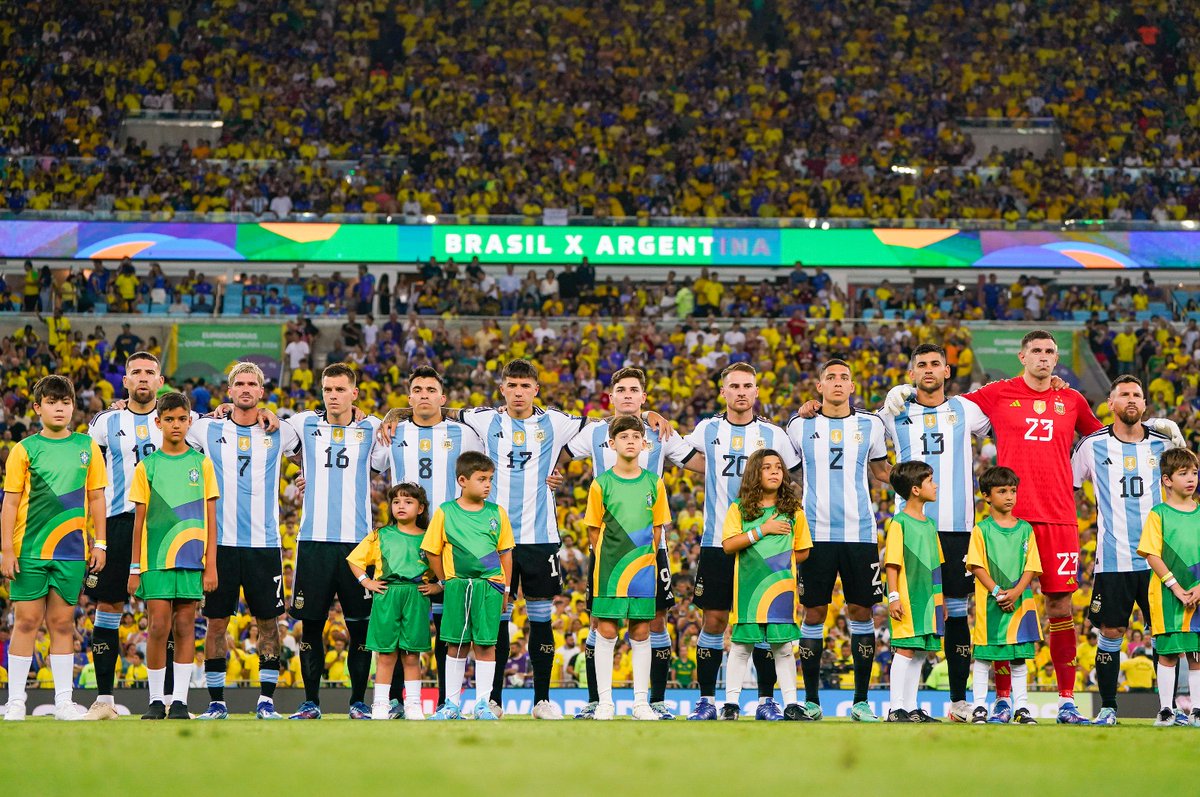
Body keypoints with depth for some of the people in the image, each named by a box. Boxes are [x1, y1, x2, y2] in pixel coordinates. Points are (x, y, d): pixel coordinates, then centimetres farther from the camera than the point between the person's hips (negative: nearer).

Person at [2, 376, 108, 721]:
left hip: (72, 550, 2)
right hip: (29, 549, -2)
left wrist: (100, 544, 6)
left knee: (63, 623, 5)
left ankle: (63, 701, 9)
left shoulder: (87, 447, 8)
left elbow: (96, 498, 11)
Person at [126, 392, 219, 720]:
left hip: (192, 558, 0)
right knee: (158, 626, -6)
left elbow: (211, 518, 7)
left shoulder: (202, 463, 7)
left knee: (185, 626, 1)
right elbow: (139, 520, 8)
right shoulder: (147, 466, 6)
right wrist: (135, 568, 4)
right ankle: (156, 701, 4)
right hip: (155, 558, 0)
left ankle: (180, 702, 5)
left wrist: (211, 564, 0)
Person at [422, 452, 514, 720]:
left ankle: (482, 703, 6)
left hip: (490, 585, 1)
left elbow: (505, 553, 10)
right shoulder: (445, 512, 1)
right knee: (456, 645, 5)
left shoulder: (497, 513, 5)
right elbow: (433, 551, 6)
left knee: (485, 645, 1)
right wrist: (445, 582, 5)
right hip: (457, 585, -1)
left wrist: (505, 588, 7)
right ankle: (451, 703, 12)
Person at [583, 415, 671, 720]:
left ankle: (641, 702, 10)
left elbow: (657, 528, 11)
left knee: (641, 632, 5)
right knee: (606, 630, -1)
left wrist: (644, 556, 2)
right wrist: (608, 557, -2)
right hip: (608, 567, -2)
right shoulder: (601, 484, -1)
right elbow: (593, 530, 4)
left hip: (644, 566, 2)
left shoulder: (654, 483, 4)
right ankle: (604, 703, 4)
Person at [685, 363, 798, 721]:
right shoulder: (707, 430, 7)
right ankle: (706, 699, 5)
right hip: (717, 541, 0)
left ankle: (767, 699, 8)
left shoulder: (773, 434, 5)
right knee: (714, 619, -1)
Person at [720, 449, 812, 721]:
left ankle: (790, 705, 7)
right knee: (741, 645, 1)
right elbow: (728, 545, -8)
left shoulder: (793, 509, 8)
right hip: (747, 586, -1)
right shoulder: (739, 508, 3)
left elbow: (803, 551, 14)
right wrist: (762, 530, -12)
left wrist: (781, 564, 1)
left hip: (781, 586, 1)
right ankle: (731, 702, 7)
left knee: (783, 646, 2)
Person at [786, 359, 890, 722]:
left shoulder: (870, 424, 8)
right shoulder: (800, 425, 6)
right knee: (814, 613, 0)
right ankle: (811, 700, 8)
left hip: (860, 532, 1)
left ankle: (861, 701, 8)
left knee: (861, 612, 1)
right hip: (816, 534, -1)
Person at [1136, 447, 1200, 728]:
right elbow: (1152, 555, -7)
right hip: (1167, 596, -3)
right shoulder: (1159, 514, -2)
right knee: (1168, 653, -1)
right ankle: (1165, 710, 6)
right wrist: (1176, 587, -13)